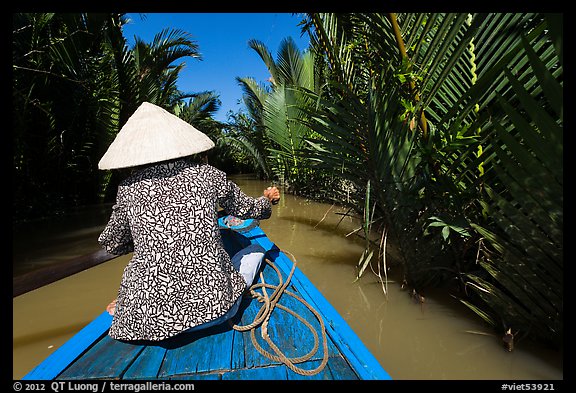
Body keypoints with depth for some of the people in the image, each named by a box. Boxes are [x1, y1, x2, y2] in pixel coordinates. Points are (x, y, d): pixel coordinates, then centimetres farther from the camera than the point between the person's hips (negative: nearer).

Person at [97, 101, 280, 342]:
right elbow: (247, 208, 12)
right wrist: (268, 199, 34)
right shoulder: (207, 174, -3)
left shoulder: (128, 189, -1)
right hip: (216, 306, 0)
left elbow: (111, 245, 13)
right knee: (254, 250, 24)